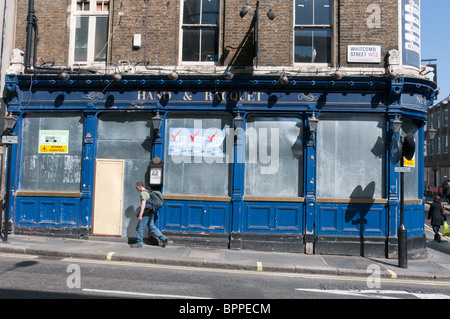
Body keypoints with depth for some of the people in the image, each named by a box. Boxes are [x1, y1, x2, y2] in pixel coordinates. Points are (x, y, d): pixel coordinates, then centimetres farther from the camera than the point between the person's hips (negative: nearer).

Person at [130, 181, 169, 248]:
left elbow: (143, 204, -25)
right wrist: (139, 213, 31)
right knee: (152, 227, 11)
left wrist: (140, 215, -30)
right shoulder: (146, 192, 19)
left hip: (147, 213, -10)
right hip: (151, 212, 10)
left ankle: (139, 243, 7)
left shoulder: (143, 193, -13)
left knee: (139, 227, -1)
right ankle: (164, 239, 8)